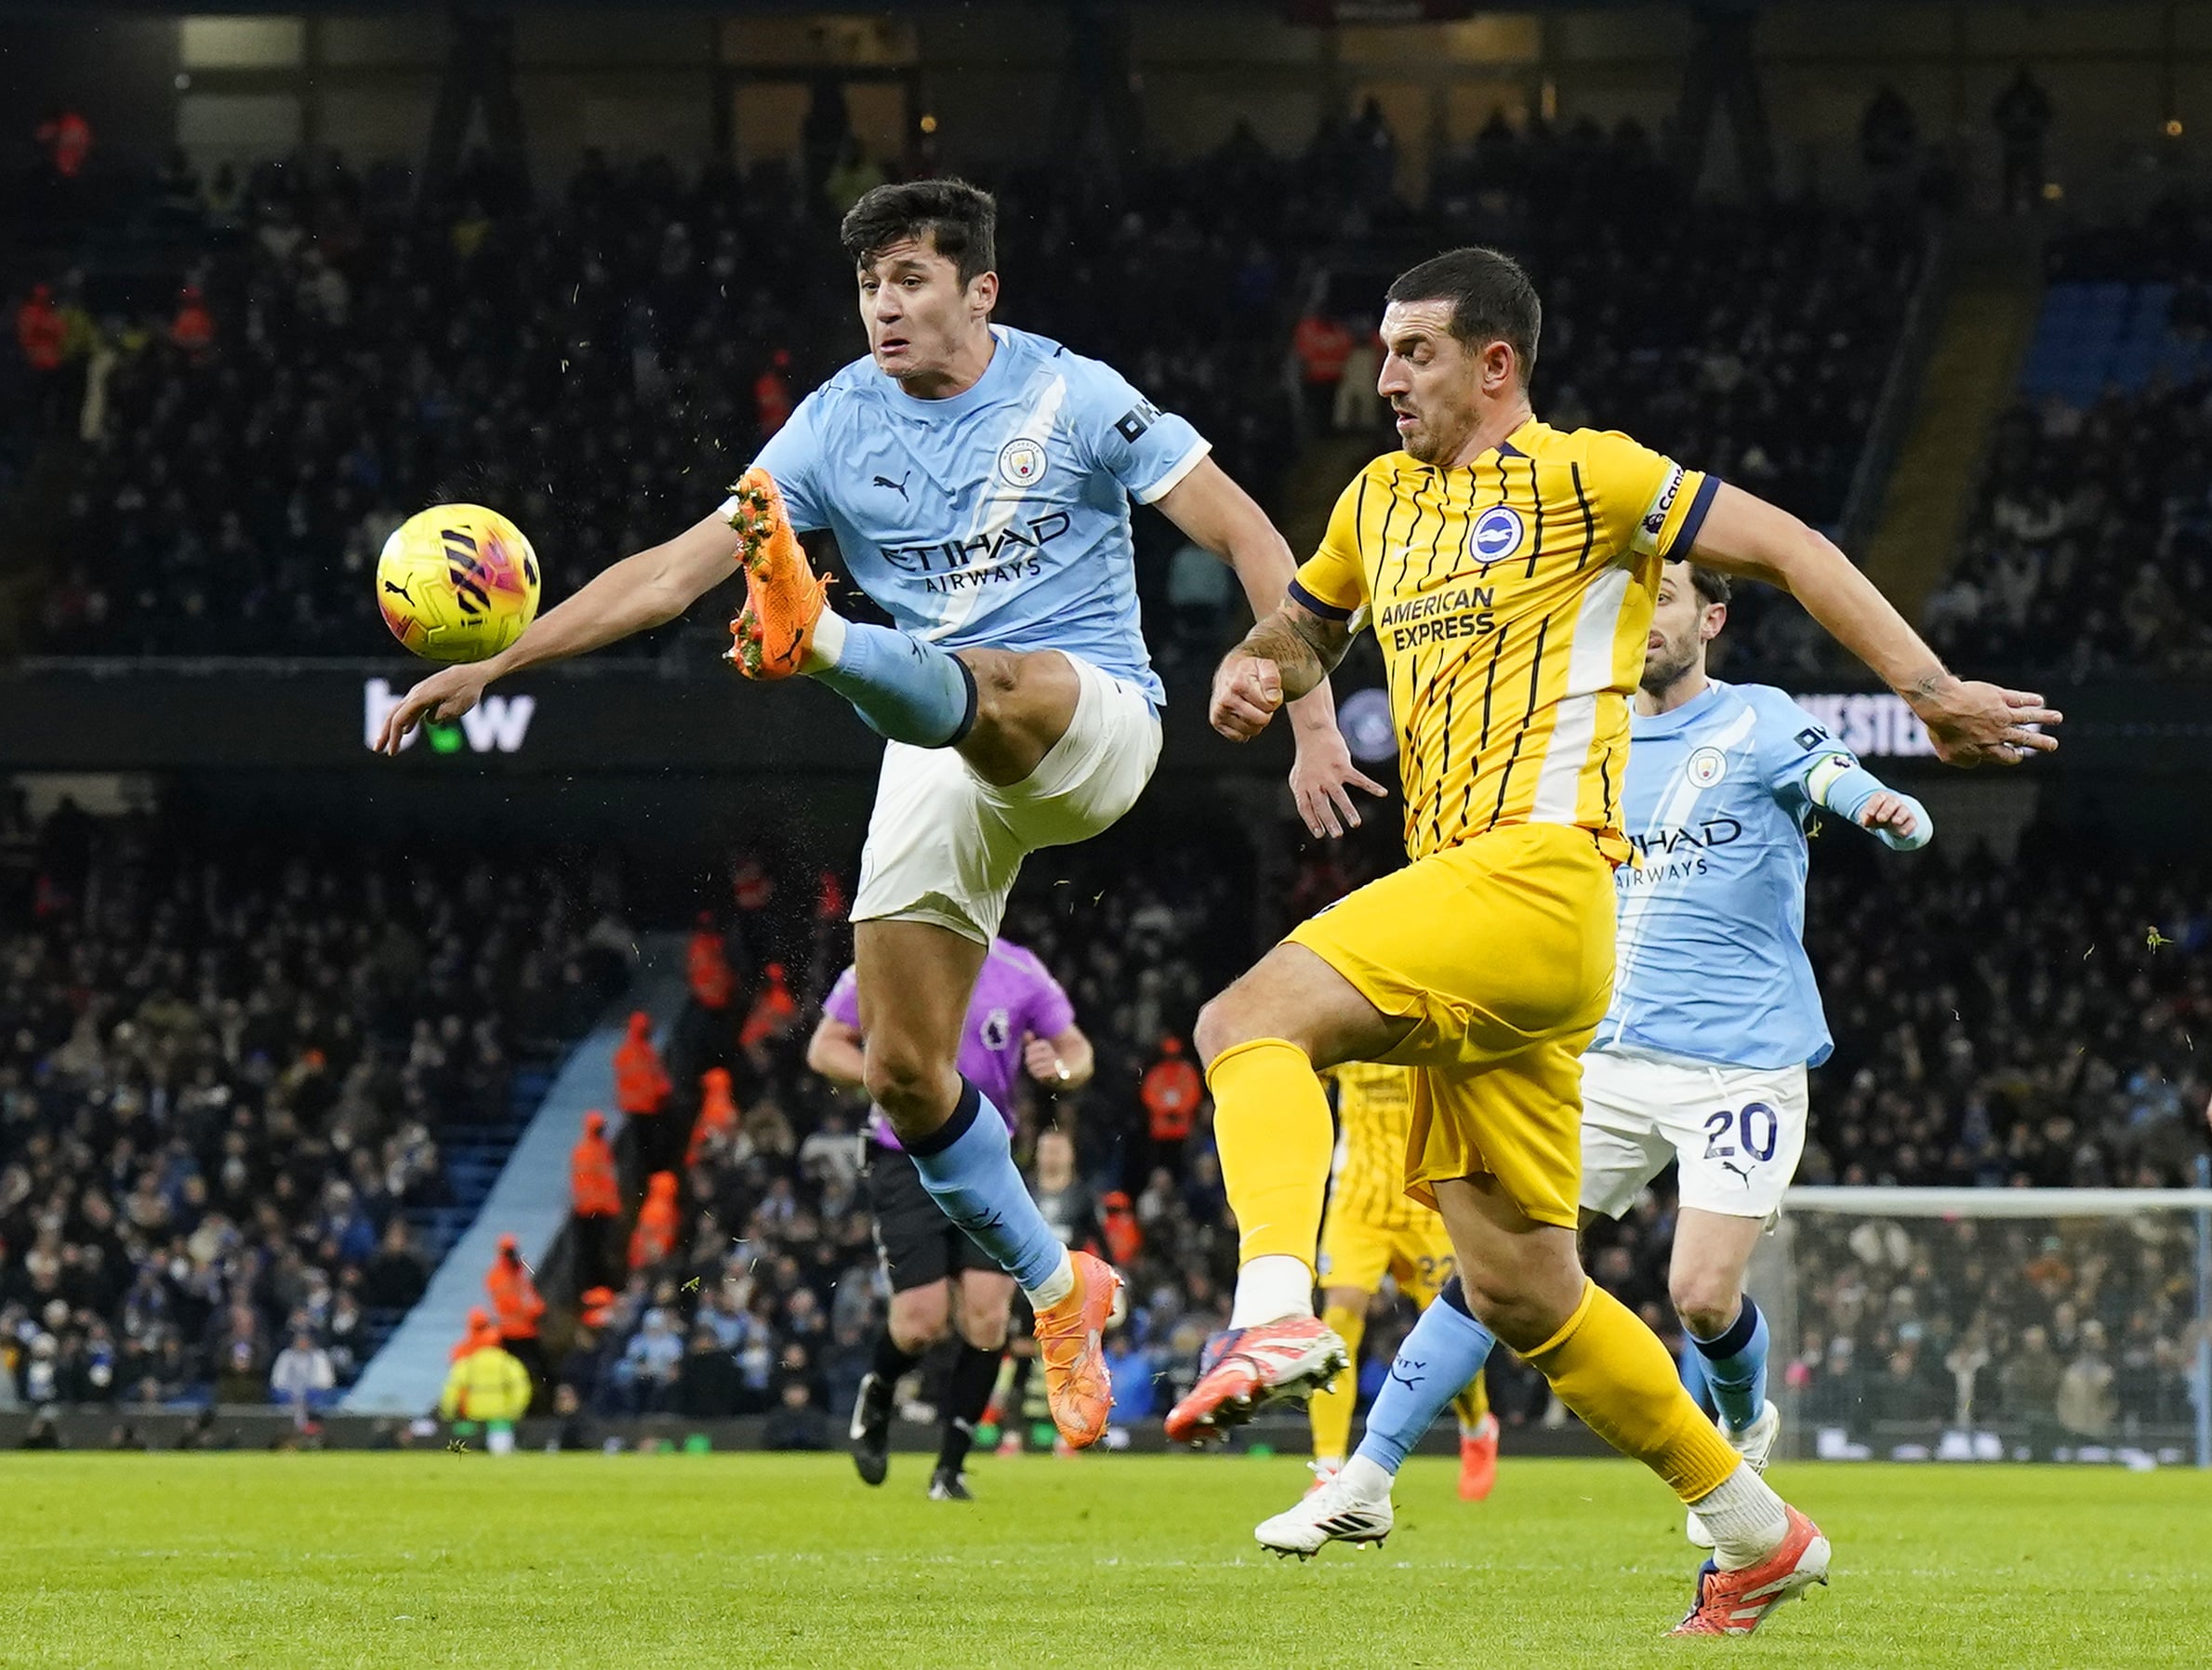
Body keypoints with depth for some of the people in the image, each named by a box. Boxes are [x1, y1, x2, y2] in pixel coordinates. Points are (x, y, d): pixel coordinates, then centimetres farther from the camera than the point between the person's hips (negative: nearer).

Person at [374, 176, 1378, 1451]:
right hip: (940, 765, 4)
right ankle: (1056, 1287, 17)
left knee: (978, 692, -41)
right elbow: (674, 571, 3)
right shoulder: (837, 427, 4)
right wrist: (493, 664, -4)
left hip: (1094, 717, -4)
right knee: (906, 1075, -3)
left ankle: (817, 641, -70)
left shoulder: (1072, 398, -5)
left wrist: (1312, 719, -15)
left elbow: (1250, 537, -5)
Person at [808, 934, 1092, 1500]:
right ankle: (876, 1399, 26)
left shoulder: (1021, 974, -3)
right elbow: (824, 1048, 2)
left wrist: (1060, 1067, -17)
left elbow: (1077, 1050, 8)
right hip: (906, 1163, -2)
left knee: (987, 1315, -10)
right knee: (922, 1320, -10)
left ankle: (951, 1464, 7)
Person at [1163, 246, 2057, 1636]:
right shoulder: (1380, 501, 21)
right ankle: (1757, 1532, 17)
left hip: (1537, 879, -8)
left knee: (1250, 1022, -26)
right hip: (1461, 905, 8)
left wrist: (1933, 691, -7)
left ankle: (1278, 1313, -43)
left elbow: (1783, 546, -1)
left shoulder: (1577, 476, 0)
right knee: (1522, 1292, 7)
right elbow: (1304, 628, 37)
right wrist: (1252, 674, 12)